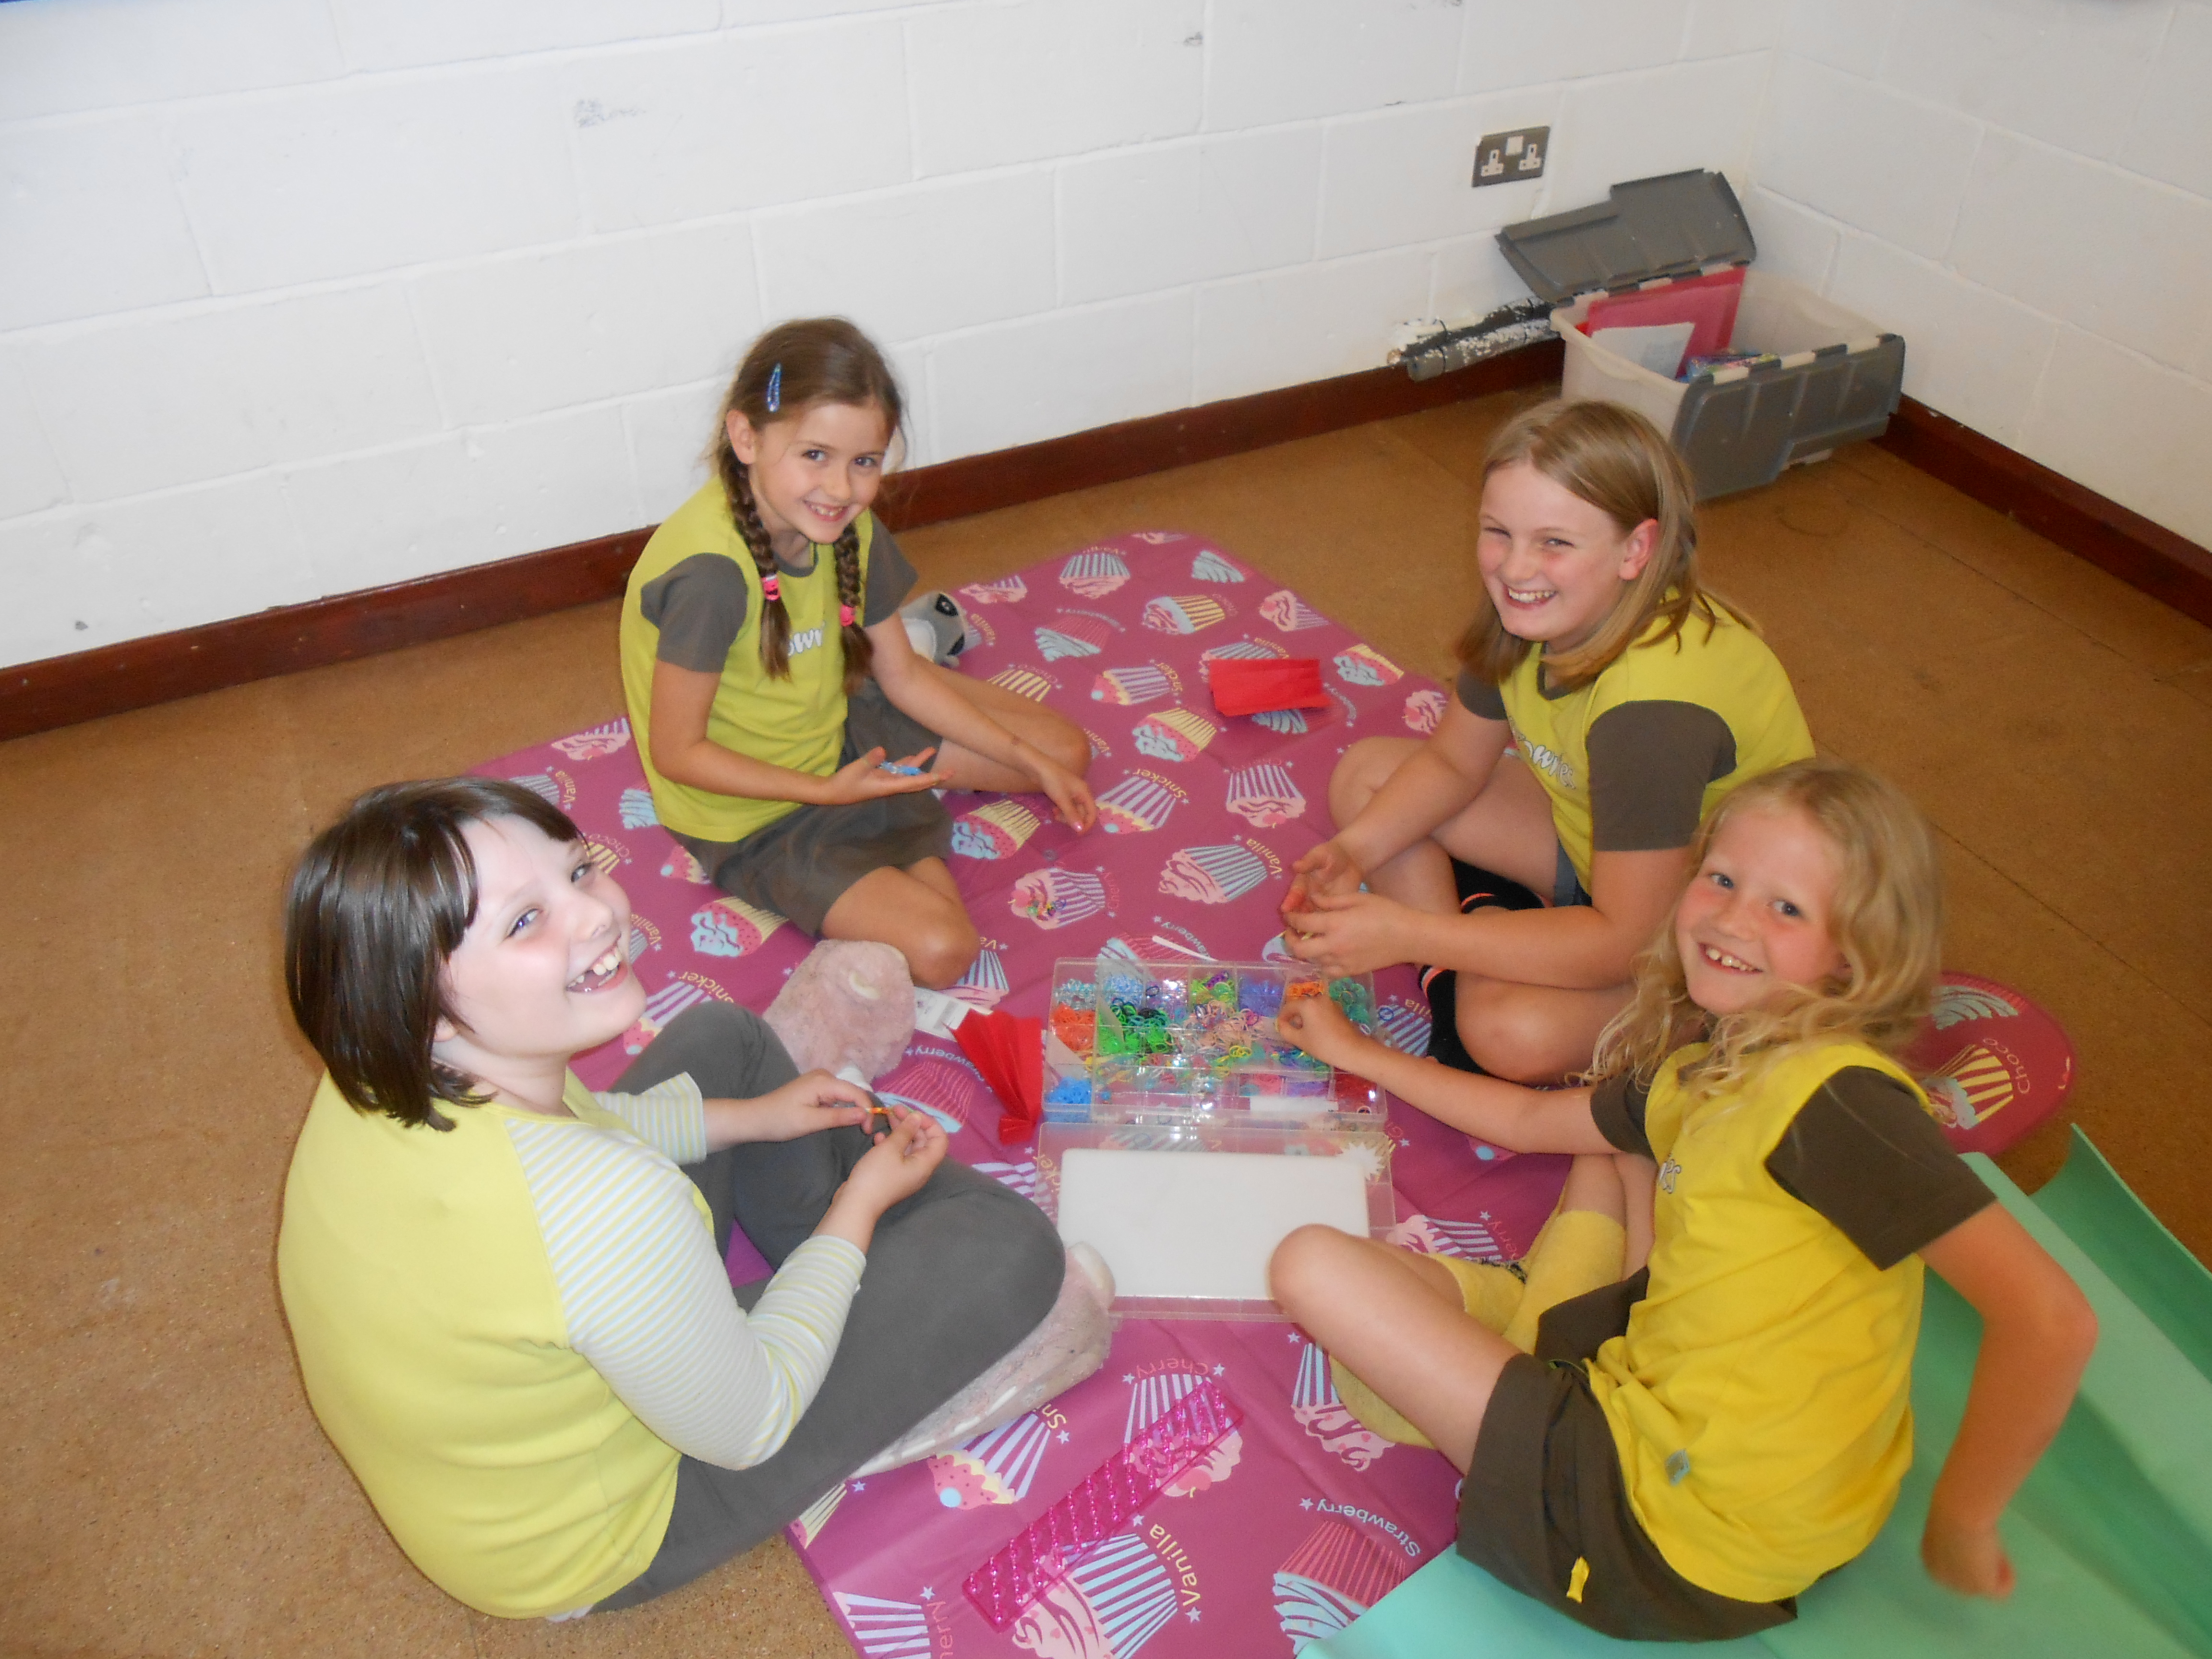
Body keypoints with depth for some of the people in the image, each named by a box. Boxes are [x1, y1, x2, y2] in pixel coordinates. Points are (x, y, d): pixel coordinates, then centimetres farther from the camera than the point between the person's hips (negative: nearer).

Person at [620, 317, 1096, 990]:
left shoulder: (849, 529, -10)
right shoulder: (710, 571, -34)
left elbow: (901, 677, 1)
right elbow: (677, 752, -24)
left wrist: (1032, 761, 0)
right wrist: (829, 791, -27)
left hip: (840, 728, 7)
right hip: (755, 812, -6)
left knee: (1066, 751, 8)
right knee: (940, 947, -21)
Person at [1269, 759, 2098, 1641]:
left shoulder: (1837, 1096, -21)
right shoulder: (1694, 1075, 7)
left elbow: (2050, 1319, -27)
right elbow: (1529, 1119, 24)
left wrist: (1958, 1528, -15)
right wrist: (1358, 1052, 29)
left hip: (1678, 1549, -9)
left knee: (1315, 1263, -9)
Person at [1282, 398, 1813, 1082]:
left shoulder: (1653, 701, -38)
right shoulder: (1536, 611, -14)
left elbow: (1624, 941, -34)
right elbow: (1453, 762, 0)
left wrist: (1406, 933, -36)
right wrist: (1354, 849, -19)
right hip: (1596, 846, 8)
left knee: (1512, 1031, -35)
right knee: (1365, 773, -1)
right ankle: (1461, 974, -7)